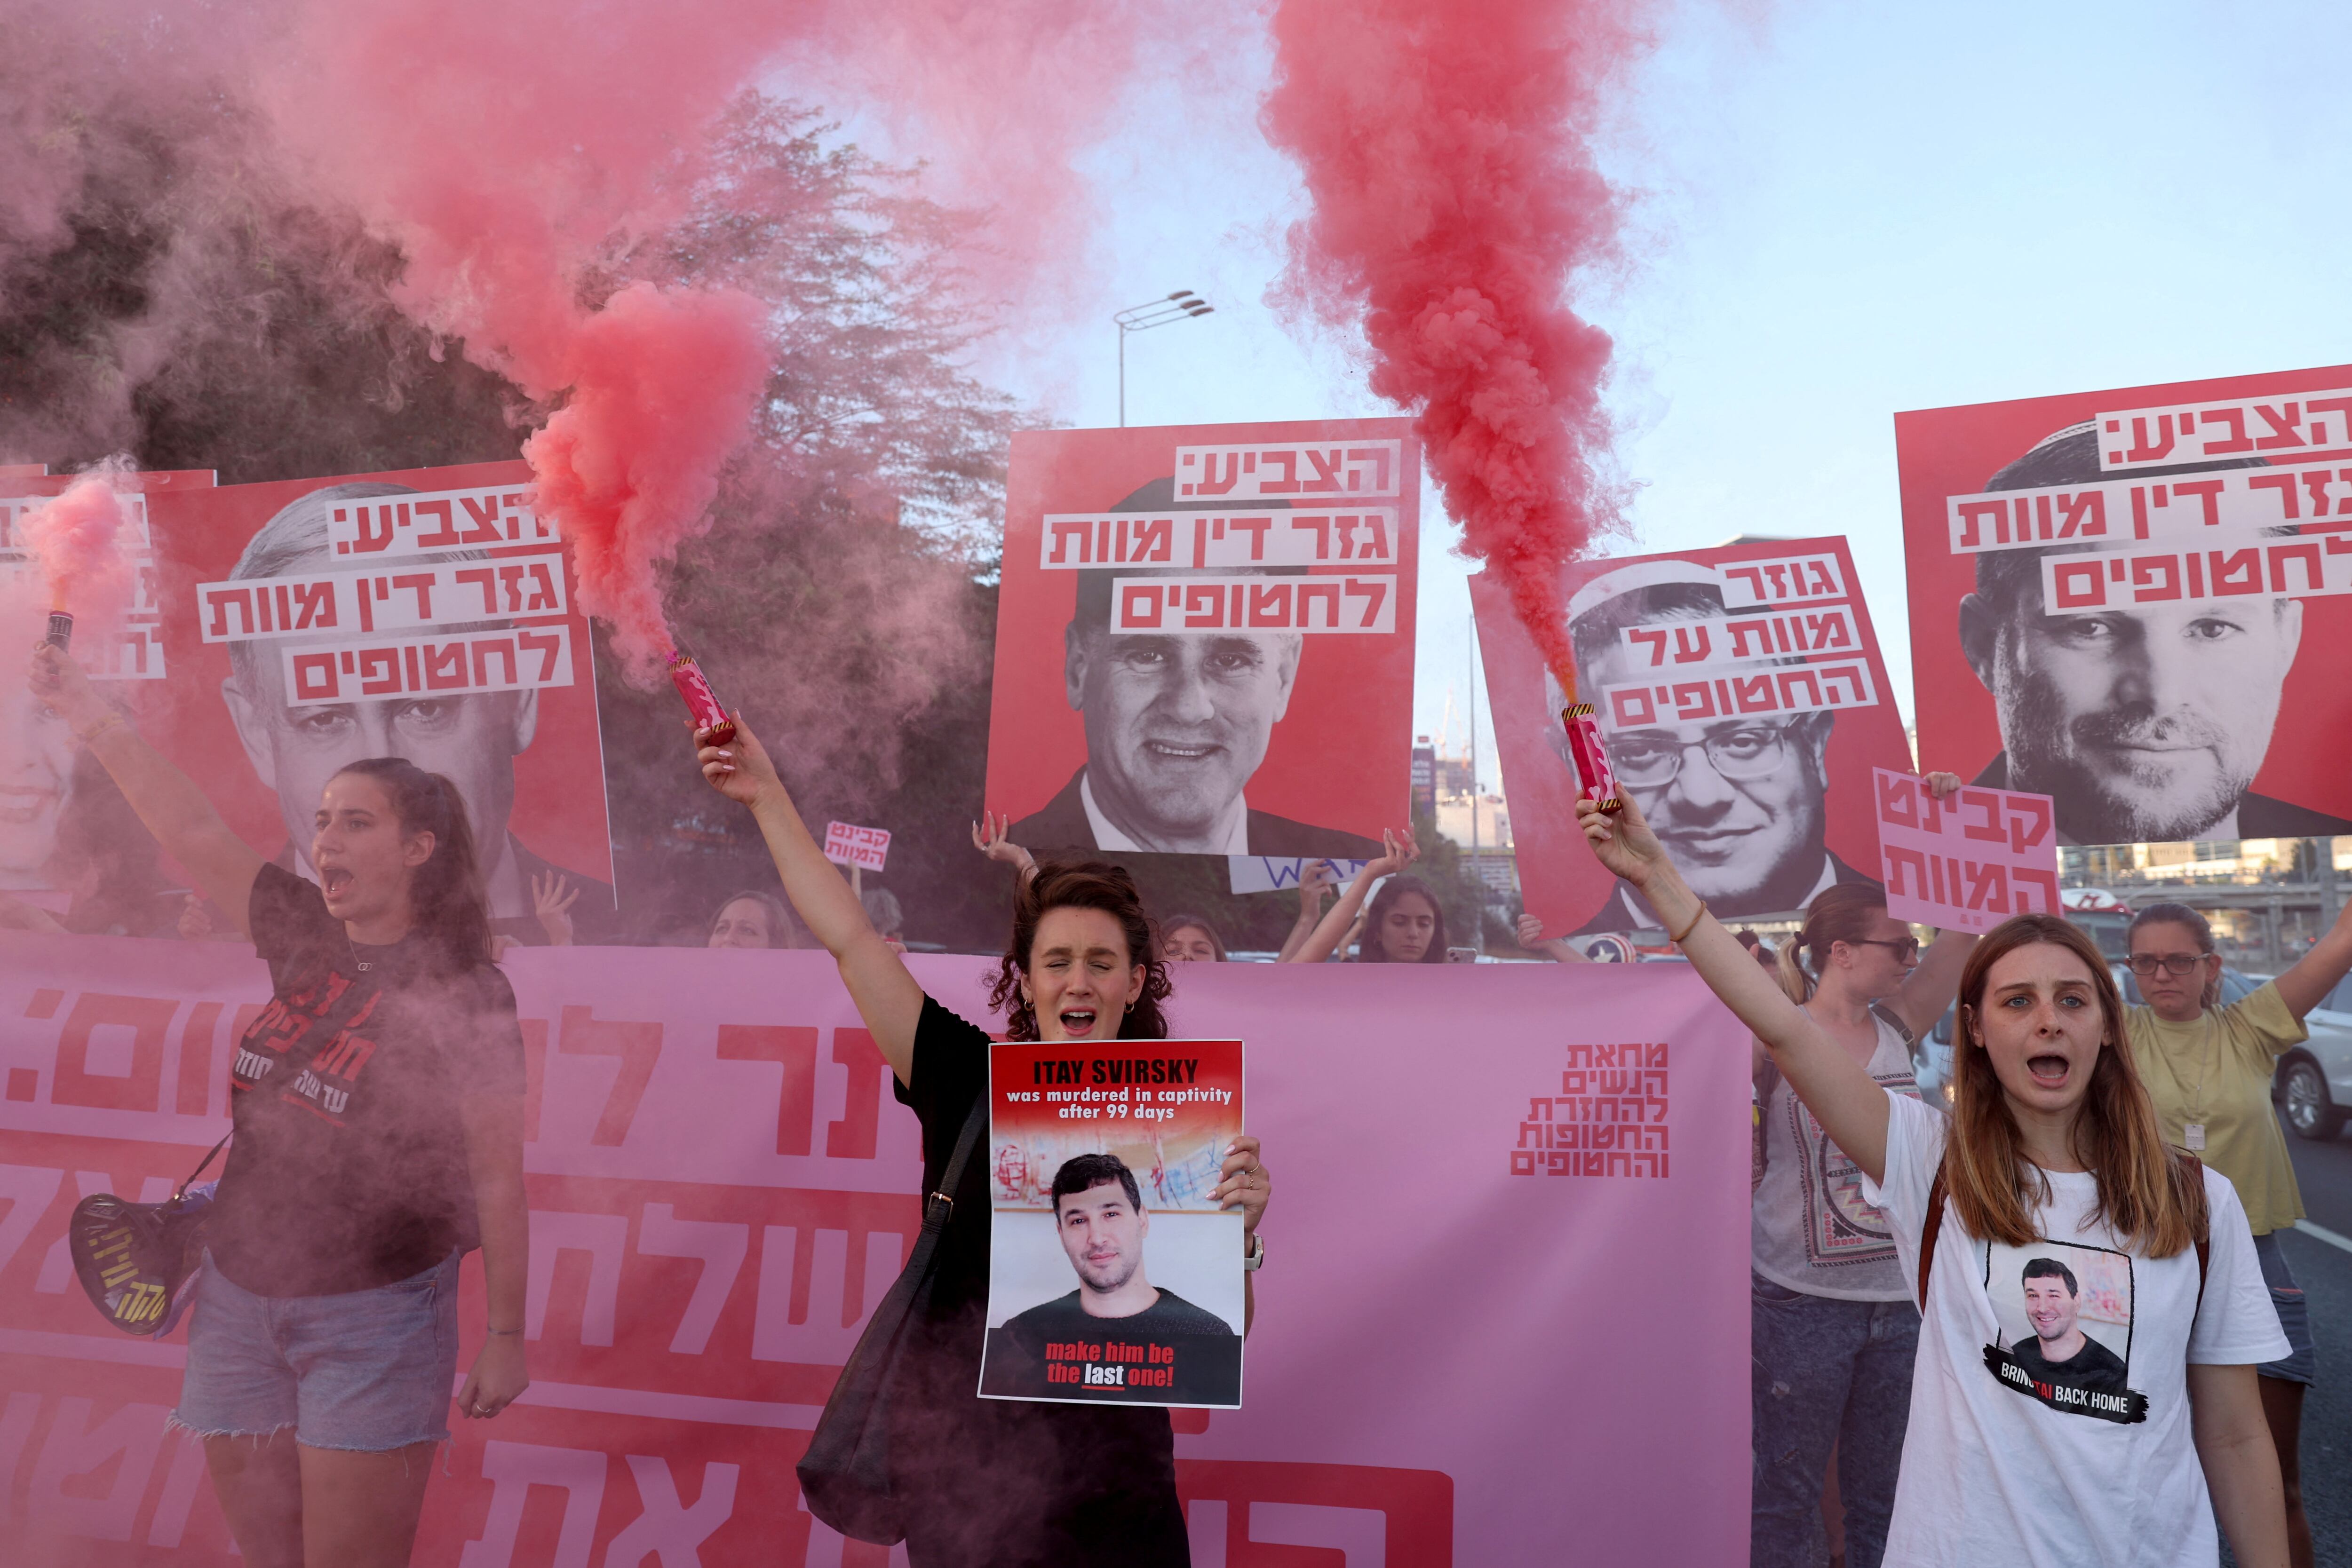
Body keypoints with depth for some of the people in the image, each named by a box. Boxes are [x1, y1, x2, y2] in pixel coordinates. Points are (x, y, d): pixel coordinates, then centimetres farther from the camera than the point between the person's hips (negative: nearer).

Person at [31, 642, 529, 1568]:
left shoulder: (464, 995, -14)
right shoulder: (307, 938, 2)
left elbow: (498, 1180, -13)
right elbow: (193, 834, 5)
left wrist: (504, 1337, -10)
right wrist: (93, 720, 1)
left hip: (372, 1320, -6)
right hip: (238, 1300, 6)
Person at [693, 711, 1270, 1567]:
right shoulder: (970, 1084, -4)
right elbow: (850, 937, -4)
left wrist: (1237, 1236, -22)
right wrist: (769, 798, -3)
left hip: (1106, 1494, 0)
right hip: (957, 1475, 0)